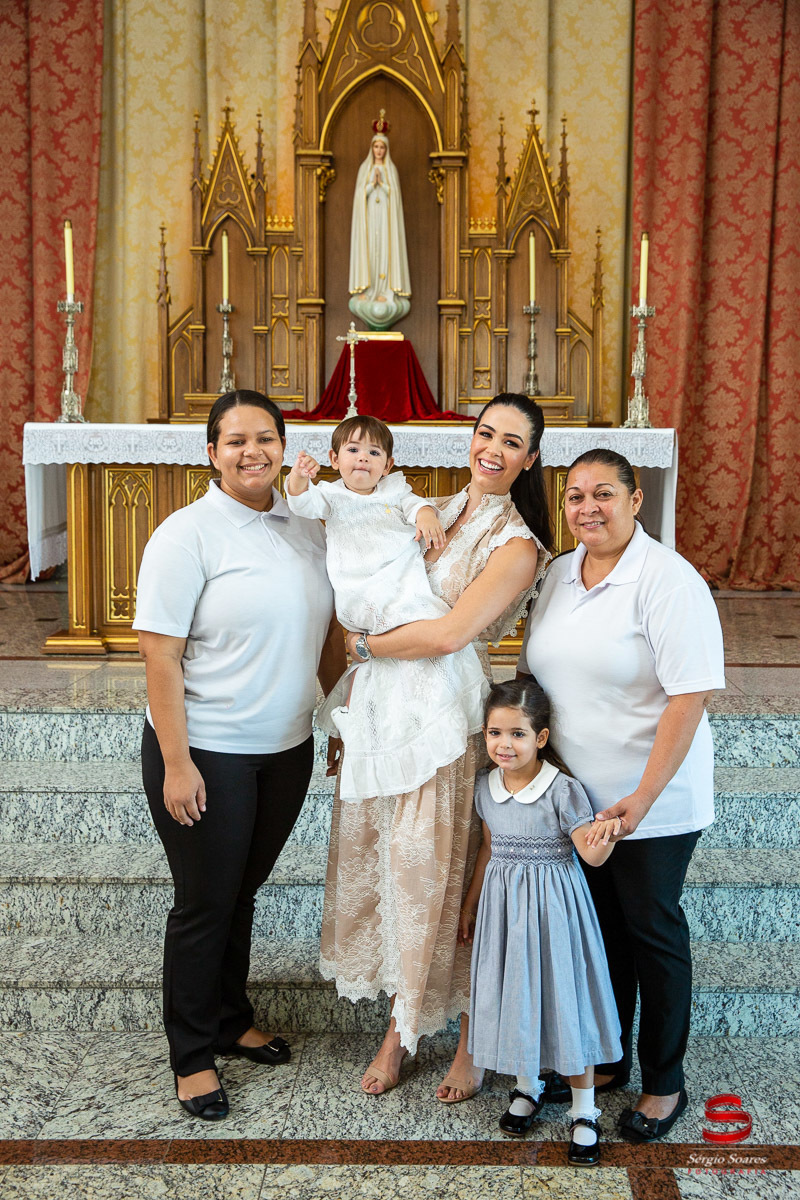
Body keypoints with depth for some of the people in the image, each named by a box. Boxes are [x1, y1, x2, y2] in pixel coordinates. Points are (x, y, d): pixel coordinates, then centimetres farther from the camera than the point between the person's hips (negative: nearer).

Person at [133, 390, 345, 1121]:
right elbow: (160, 655, -17)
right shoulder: (188, 535, -14)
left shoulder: (306, 530, 4)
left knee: (243, 890, 20)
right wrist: (176, 763, -19)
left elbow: (330, 632, 12)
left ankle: (233, 1022, 40)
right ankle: (192, 1057, 25)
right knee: (206, 903, 7)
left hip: (287, 747, 5)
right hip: (207, 752, -5)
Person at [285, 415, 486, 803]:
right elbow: (303, 502, -5)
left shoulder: (395, 489, 23)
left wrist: (426, 515, -19)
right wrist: (298, 478, -28)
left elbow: (414, 503, 6)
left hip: (406, 578, 4)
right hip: (362, 594, -4)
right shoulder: (333, 496, 13)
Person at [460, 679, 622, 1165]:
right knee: (512, 994, 14)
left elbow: (589, 854, -19)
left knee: (564, 996, 1)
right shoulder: (486, 786, -1)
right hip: (503, 905, 5)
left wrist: (603, 840, -43)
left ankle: (584, 1110, 18)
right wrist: (470, 904, 19)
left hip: (553, 903, -5)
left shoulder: (562, 789, -18)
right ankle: (528, 1085, 38)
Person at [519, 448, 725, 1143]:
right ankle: (606, 1061, 36)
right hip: (576, 796, 6)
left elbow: (691, 696, -22)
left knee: (651, 929, 7)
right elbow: (534, 673, 15)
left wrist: (642, 799, -24)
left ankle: (664, 1084, 25)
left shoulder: (668, 580, -17)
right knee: (599, 926, 18)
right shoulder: (559, 575, 5)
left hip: (652, 802, -6)